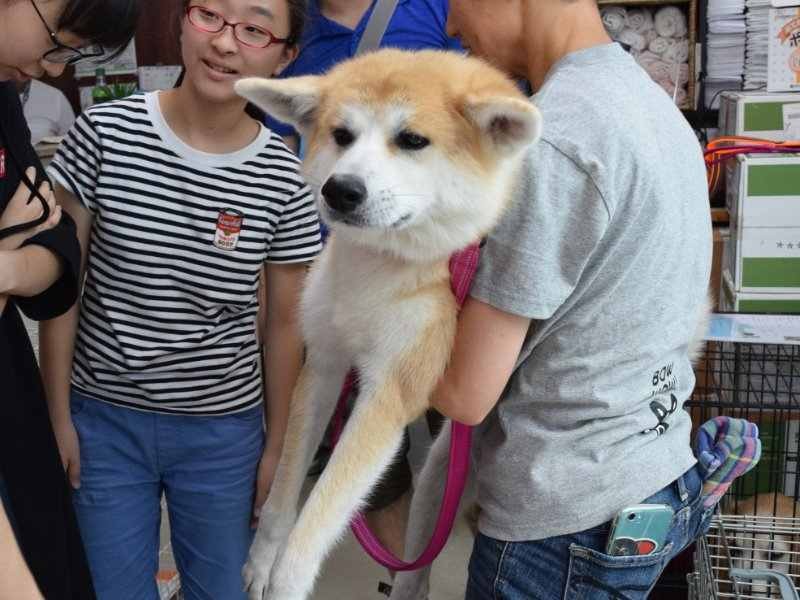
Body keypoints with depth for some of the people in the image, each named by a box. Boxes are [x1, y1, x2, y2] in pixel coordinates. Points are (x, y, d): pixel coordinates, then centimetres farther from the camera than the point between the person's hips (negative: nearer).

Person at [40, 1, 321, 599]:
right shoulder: (104, 133, -12)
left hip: (224, 429, 1)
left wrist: (277, 446, 5)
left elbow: (285, 322, -1)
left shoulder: (285, 180, -10)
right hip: (103, 418, 0)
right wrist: (58, 415, -1)